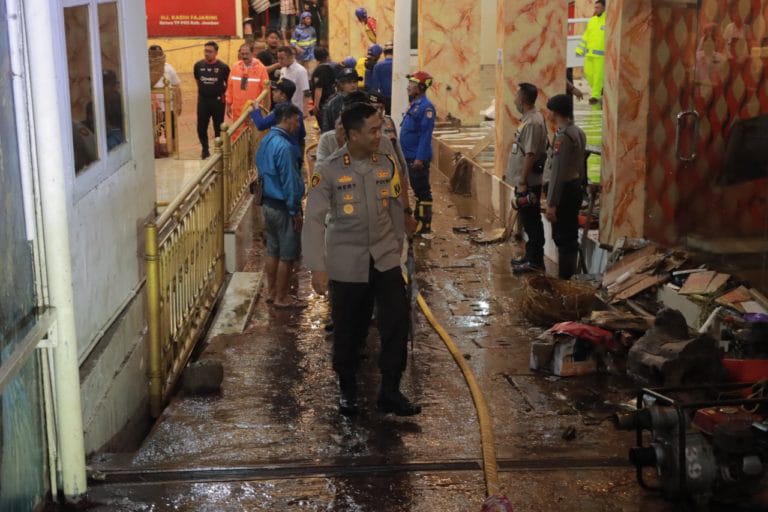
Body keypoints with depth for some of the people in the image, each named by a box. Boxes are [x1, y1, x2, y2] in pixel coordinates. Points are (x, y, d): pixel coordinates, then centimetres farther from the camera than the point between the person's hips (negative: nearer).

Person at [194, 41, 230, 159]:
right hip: (203, 100, 3)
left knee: (218, 127, 8)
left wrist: (222, 94, 3)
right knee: (201, 127, 8)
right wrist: (203, 90, 14)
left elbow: (228, 84, 1)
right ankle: (205, 149, 26)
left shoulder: (223, 67, -12)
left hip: (218, 100, -3)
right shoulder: (198, 65, -3)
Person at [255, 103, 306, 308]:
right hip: (283, 207, -9)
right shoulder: (284, 147, -23)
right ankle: (281, 298, 10)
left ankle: (271, 292, 26)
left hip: (268, 203, 9)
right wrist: (295, 211, -15)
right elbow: (290, 182, -21)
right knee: (287, 255, 2)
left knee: (273, 251, 17)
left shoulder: (266, 141, 6)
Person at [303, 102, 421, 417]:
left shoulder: (387, 166, 0)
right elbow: (314, 220, -13)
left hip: (384, 259, 3)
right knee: (348, 331, 8)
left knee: (397, 320, -7)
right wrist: (317, 267, -18)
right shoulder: (328, 171, -11)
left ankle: (390, 393, 6)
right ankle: (347, 391, 30)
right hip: (346, 264, -3)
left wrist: (396, 248, 15)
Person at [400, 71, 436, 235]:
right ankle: (418, 220, 24)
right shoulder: (414, 105, 14)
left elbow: (426, 135, -20)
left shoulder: (426, 106, -15)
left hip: (418, 158, -9)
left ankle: (425, 224, 1)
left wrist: (420, 158, -23)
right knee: (416, 189, 16)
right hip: (409, 156, 9)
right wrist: (405, 154, 18)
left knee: (422, 191, -4)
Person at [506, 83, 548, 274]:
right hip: (523, 181, 10)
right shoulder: (528, 119, 11)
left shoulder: (533, 123, -20)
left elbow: (530, 155, -23)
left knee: (531, 221, -2)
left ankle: (535, 261, 4)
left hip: (528, 182, -10)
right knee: (528, 220, 16)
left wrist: (522, 182, -22)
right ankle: (531, 256, 25)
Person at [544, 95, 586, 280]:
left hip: (564, 191, -9)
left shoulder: (562, 137, -19)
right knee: (571, 235, 15)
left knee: (562, 237, -2)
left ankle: (564, 278, 2)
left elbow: (557, 173, -21)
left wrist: (551, 204, -20)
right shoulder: (579, 133, 8)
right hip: (576, 189, 9)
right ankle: (571, 275, 23)